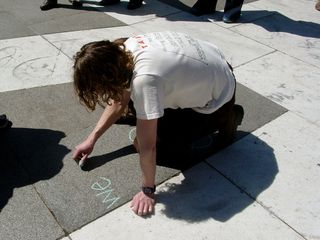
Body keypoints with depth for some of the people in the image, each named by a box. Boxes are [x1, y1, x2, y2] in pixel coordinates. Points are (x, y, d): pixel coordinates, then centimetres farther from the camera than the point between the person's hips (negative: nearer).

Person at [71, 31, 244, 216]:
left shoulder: (144, 80, -40)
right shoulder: (123, 50, -15)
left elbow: (147, 147, -31)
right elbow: (120, 100, 0)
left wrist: (148, 191, -16)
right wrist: (92, 139, 2)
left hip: (218, 96, -7)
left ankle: (227, 118, 10)